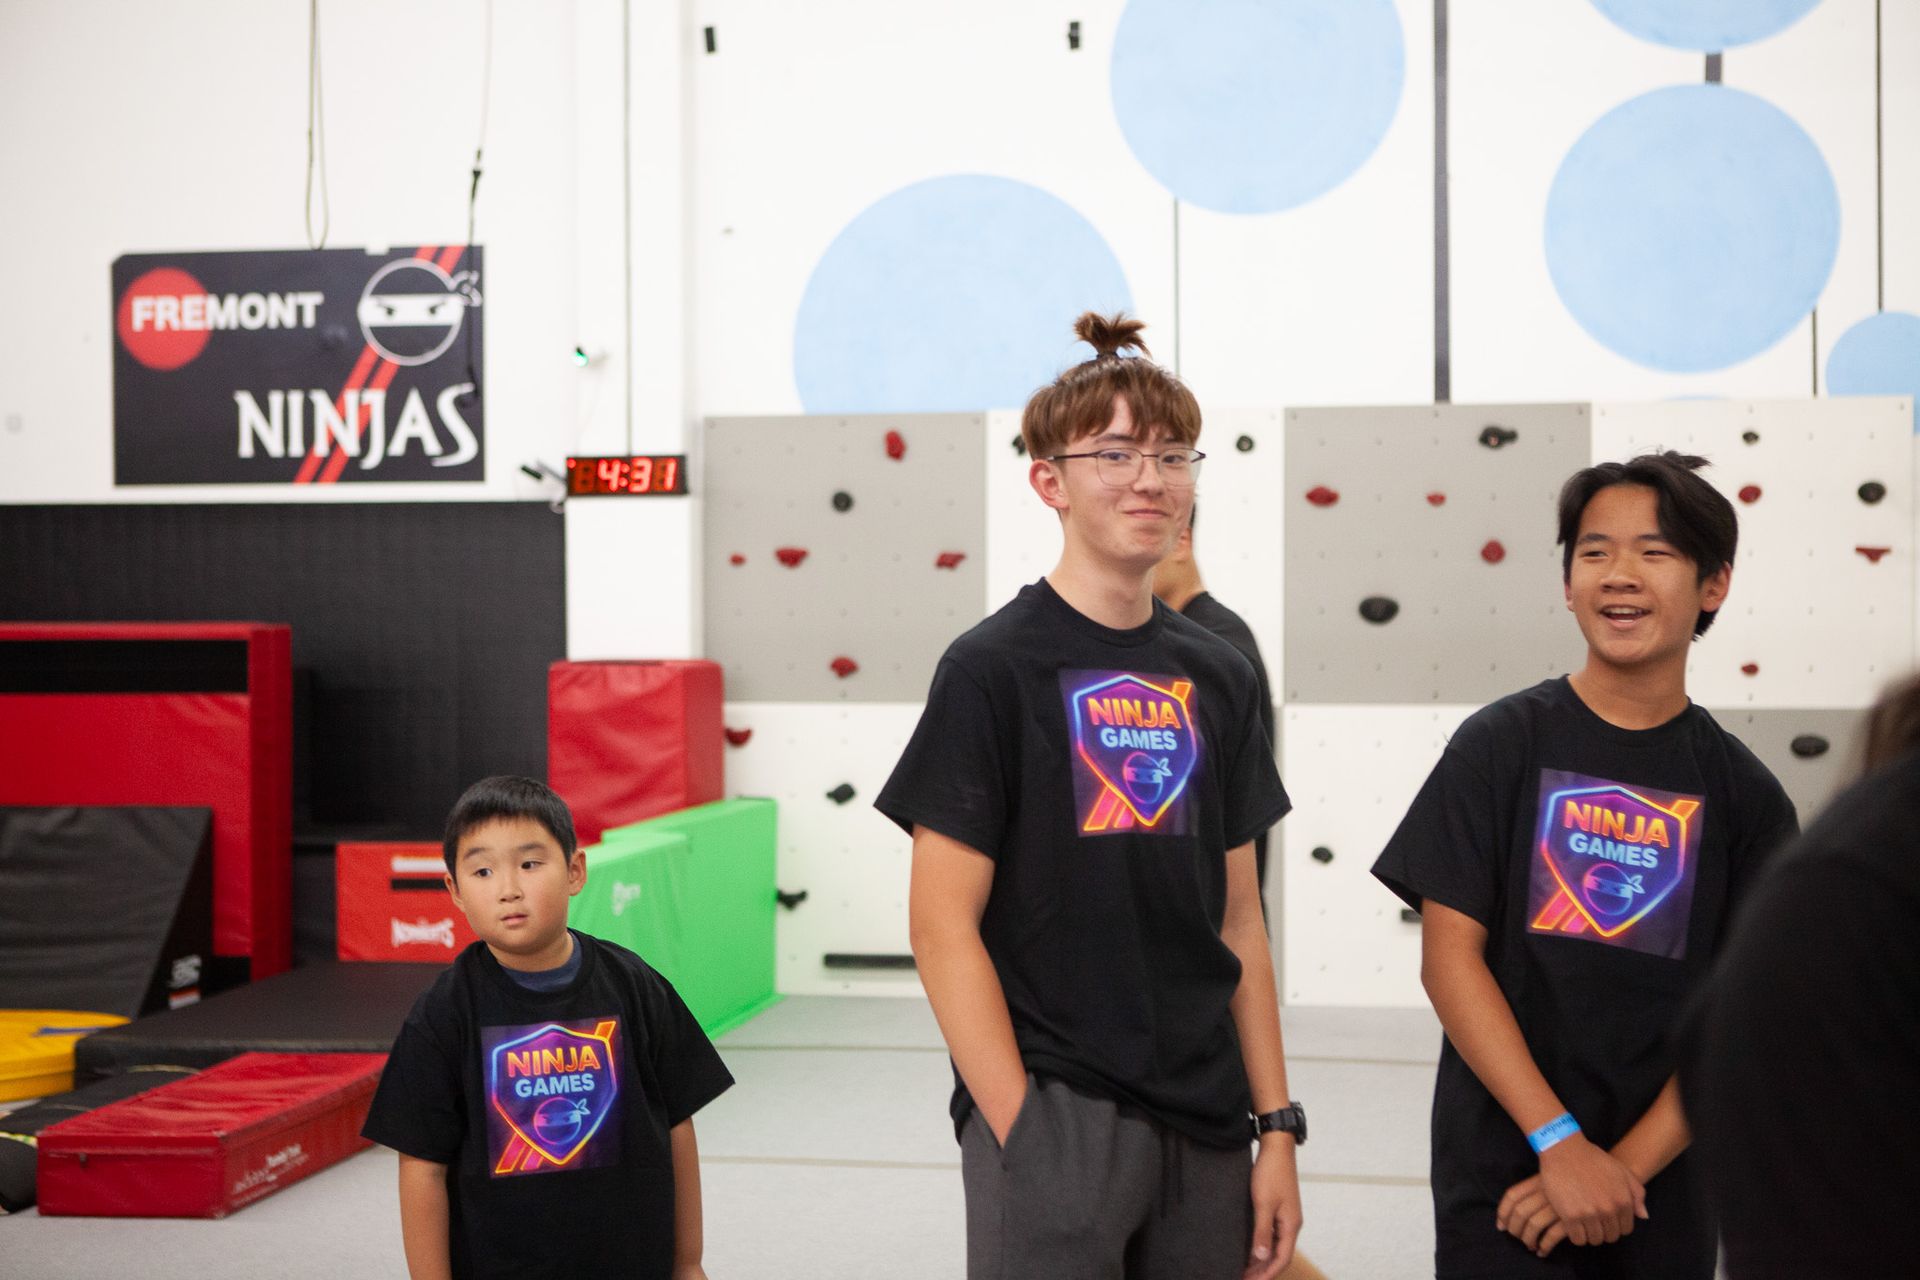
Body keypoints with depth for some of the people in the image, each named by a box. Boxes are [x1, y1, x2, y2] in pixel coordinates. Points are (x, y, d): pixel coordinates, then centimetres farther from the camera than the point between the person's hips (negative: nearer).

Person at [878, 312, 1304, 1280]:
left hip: (1203, 1126, 5)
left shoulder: (1219, 677, 8)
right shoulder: (992, 669, -7)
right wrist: (1024, 1134, -15)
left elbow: (1238, 923, 11)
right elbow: (941, 923, -10)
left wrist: (1277, 1125, 7)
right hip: (1052, 1110, -5)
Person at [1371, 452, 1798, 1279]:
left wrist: (1628, 1167, -14)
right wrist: (1561, 1144, -15)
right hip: (1502, 1182, -2)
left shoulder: (1746, 796, 1)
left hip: (1662, 1190, 2)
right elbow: (1449, 956, -8)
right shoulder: (1500, 745, -4)